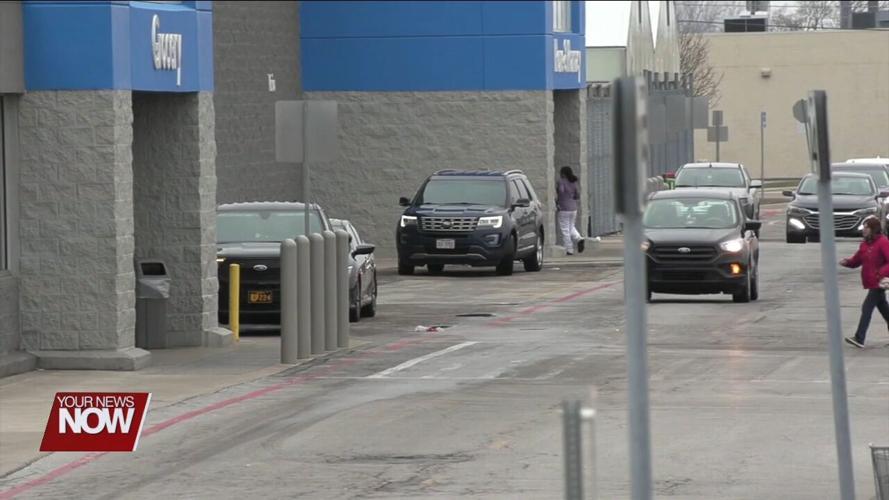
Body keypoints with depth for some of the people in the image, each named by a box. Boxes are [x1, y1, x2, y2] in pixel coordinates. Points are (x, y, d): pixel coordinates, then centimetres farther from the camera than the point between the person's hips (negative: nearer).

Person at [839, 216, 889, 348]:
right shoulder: (865, 244, 11)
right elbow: (857, 260, 13)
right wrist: (847, 262, -7)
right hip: (871, 283, 9)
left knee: (867, 307, -13)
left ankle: (859, 339, -16)